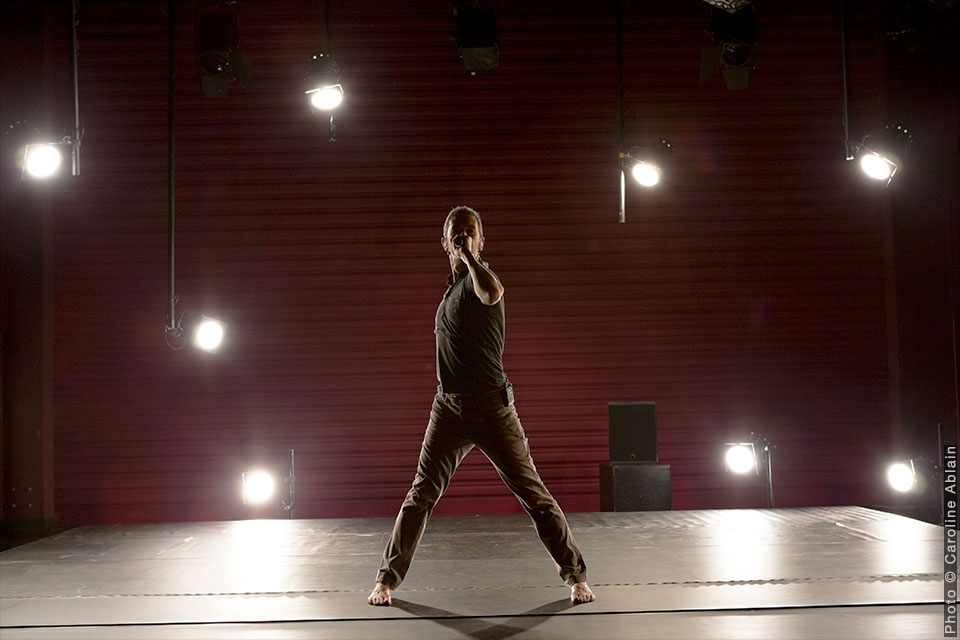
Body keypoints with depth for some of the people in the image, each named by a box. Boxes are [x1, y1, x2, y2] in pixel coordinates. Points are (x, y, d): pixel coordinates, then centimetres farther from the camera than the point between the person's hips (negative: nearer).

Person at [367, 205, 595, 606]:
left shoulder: (481, 276, -7)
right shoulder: (452, 288, 16)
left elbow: (491, 293, -36)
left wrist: (468, 255, -27)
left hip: (490, 406, -6)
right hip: (447, 406, 6)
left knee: (532, 493, -1)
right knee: (421, 495, 4)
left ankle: (576, 577, 10)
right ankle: (387, 579, 14)